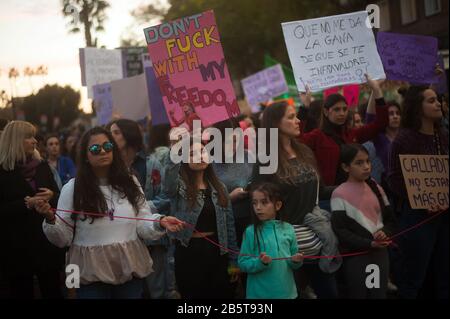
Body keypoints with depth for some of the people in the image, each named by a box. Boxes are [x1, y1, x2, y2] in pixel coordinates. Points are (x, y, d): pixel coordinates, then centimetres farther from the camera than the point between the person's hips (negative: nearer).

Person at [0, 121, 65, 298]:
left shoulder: (42, 166, 10)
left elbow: (59, 197, 13)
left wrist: (51, 196, -9)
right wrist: (25, 204, -21)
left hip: (47, 240, 4)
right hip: (16, 245, -4)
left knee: (53, 291, 7)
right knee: (22, 293, 5)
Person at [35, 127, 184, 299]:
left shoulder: (129, 182, 7)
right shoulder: (72, 189, -3)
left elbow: (142, 226, 3)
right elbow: (63, 239, -4)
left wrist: (159, 223, -17)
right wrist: (51, 220, -23)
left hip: (130, 270, 3)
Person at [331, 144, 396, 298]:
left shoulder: (377, 189, 9)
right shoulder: (340, 194, -8)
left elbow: (390, 219, 12)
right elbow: (340, 231, -13)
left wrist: (385, 232, -10)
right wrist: (369, 243, -20)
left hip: (380, 253, 5)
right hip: (355, 255, -5)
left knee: (379, 295, 8)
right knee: (358, 295, 3)